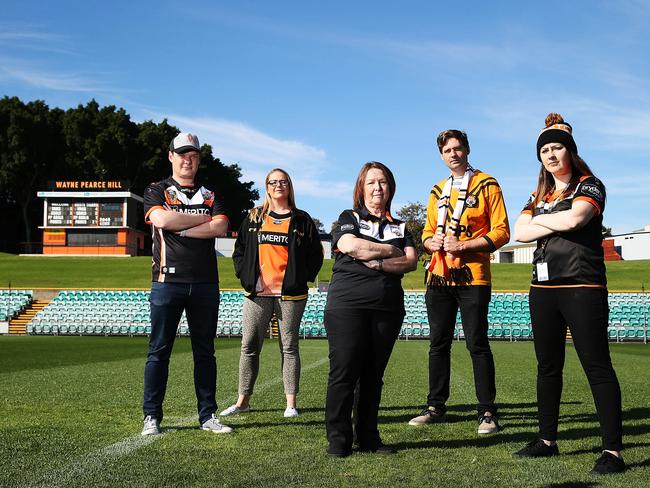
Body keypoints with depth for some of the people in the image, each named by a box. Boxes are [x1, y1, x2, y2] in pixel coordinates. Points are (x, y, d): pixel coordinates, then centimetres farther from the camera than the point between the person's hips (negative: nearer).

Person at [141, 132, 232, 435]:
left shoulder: (211, 196, 15)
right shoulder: (157, 191, 7)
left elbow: (220, 228, -3)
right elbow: (161, 220, -14)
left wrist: (180, 228, -8)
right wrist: (203, 219, -4)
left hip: (205, 284, 3)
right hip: (168, 282, -3)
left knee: (205, 351, 8)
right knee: (159, 351, 1)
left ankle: (208, 415, 15)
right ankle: (152, 416, 9)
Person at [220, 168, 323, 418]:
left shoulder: (302, 220, 7)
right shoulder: (253, 218, 12)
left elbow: (315, 255, 8)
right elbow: (239, 250, 15)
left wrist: (302, 278, 0)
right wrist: (244, 275, 4)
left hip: (291, 294, -2)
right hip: (257, 294, 2)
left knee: (289, 347, 3)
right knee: (249, 346, 2)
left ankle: (291, 403, 7)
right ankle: (243, 400, 11)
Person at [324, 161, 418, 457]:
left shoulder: (400, 227, 20)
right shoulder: (348, 218, 11)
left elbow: (411, 262, 3)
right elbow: (350, 246, -11)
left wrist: (377, 263, -11)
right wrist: (391, 251, -3)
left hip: (388, 308, 3)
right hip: (347, 305, -3)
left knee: (373, 375, 6)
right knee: (344, 372, -6)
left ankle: (369, 438, 13)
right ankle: (338, 440, 1)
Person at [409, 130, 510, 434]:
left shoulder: (486, 185, 0)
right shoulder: (437, 191, 18)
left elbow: (501, 232, -6)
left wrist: (463, 245, -16)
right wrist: (431, 242, -2)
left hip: (472, 277, -5)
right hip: (439, 276, 5)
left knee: (477, 344, -4)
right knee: (438, 343, 9)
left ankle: (487, 411, 4)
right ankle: (436, 406, 18)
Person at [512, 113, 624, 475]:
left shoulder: (589, 186, 1)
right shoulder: (540, 196, 18)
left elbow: (575, 217, -19)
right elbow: (520, 233, 4)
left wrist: (539, 218, -2)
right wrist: (559, 224, -8)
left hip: (583, 287, -6)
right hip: (543, 288, 7)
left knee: (597, 366, -8)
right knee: (548, 367, 10)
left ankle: (613, 450, -6)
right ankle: (548, 441, 20)